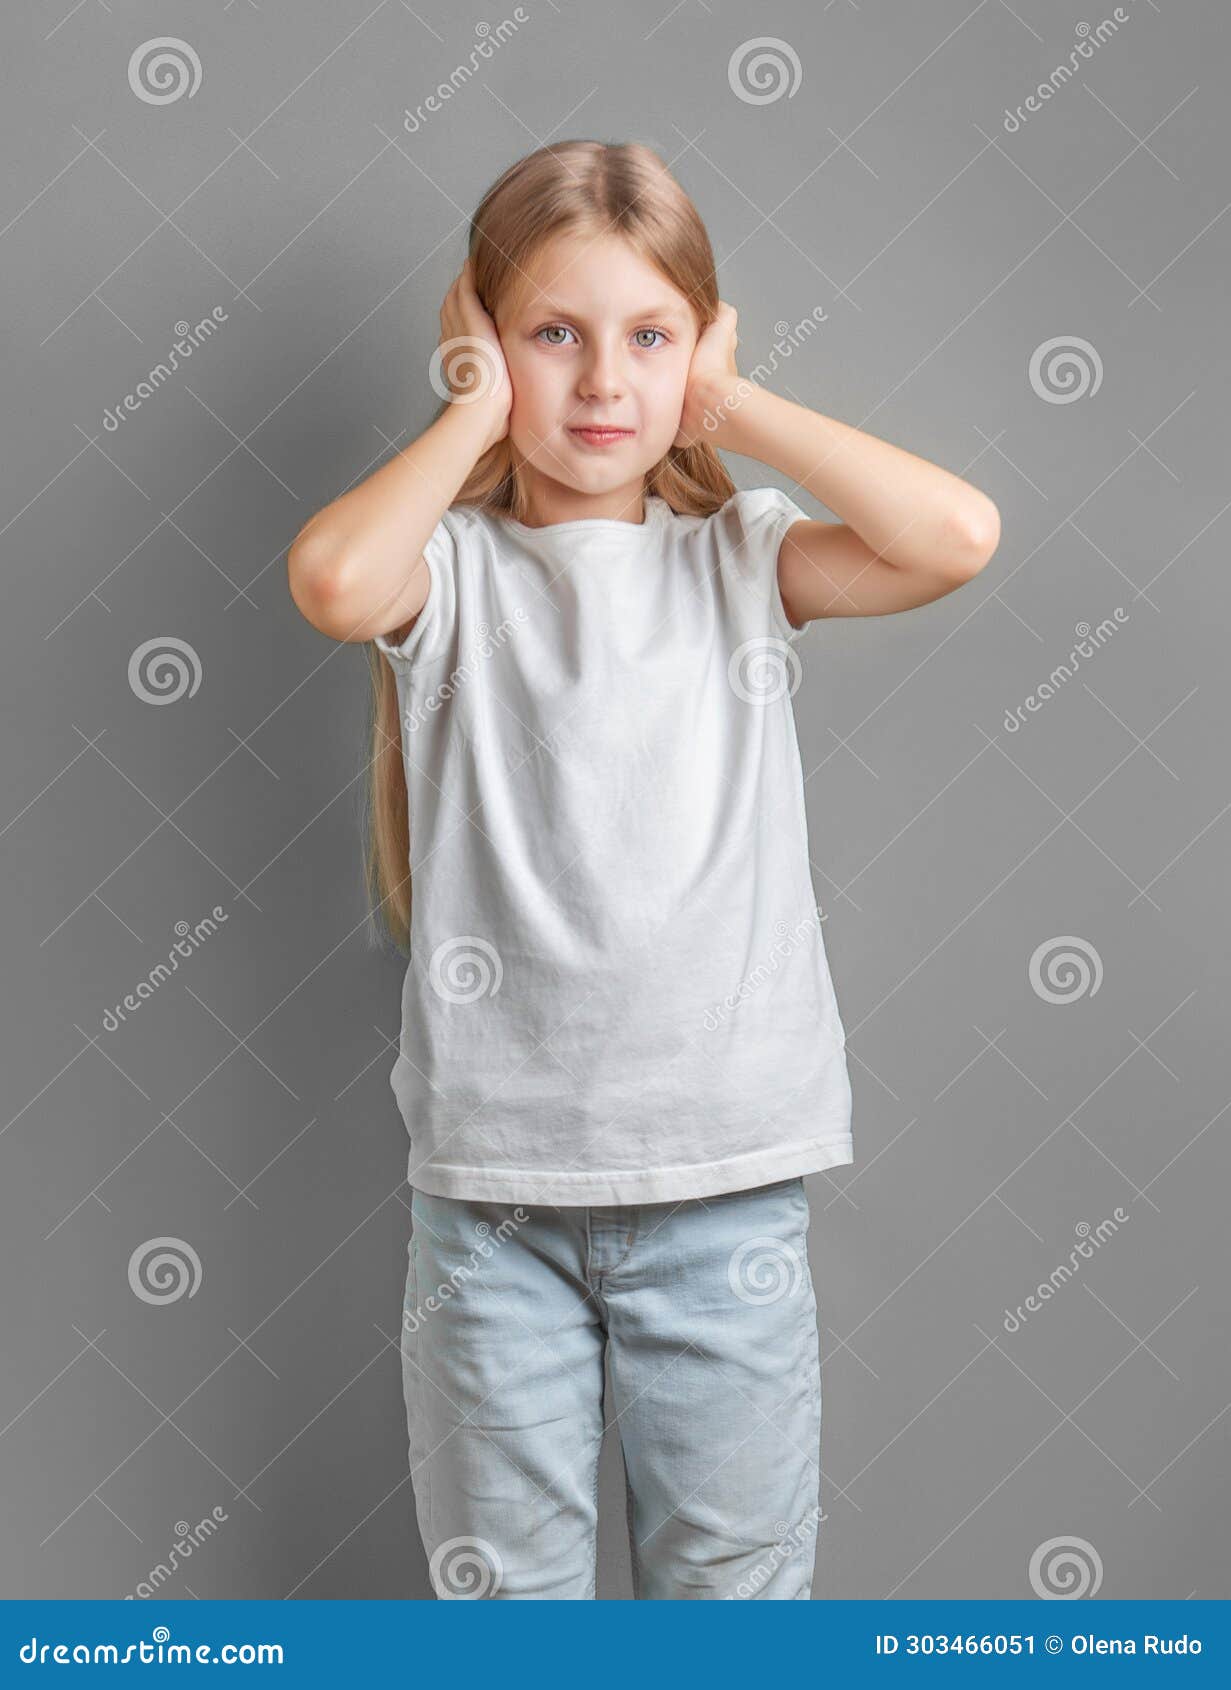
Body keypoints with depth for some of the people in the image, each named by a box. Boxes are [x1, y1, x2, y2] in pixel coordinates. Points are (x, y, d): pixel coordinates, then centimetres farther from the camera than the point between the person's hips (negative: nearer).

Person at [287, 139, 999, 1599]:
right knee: (500, 1582, 15)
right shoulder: (452, 569, -2)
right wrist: (475, 418, -9)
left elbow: (954, 535, -14)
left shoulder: (740, 558, 3)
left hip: (726, 1178, 1)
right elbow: (334, 579, -26)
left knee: (735, 1575, 16)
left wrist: (729, 404, -5)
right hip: (491, 1174, -1)